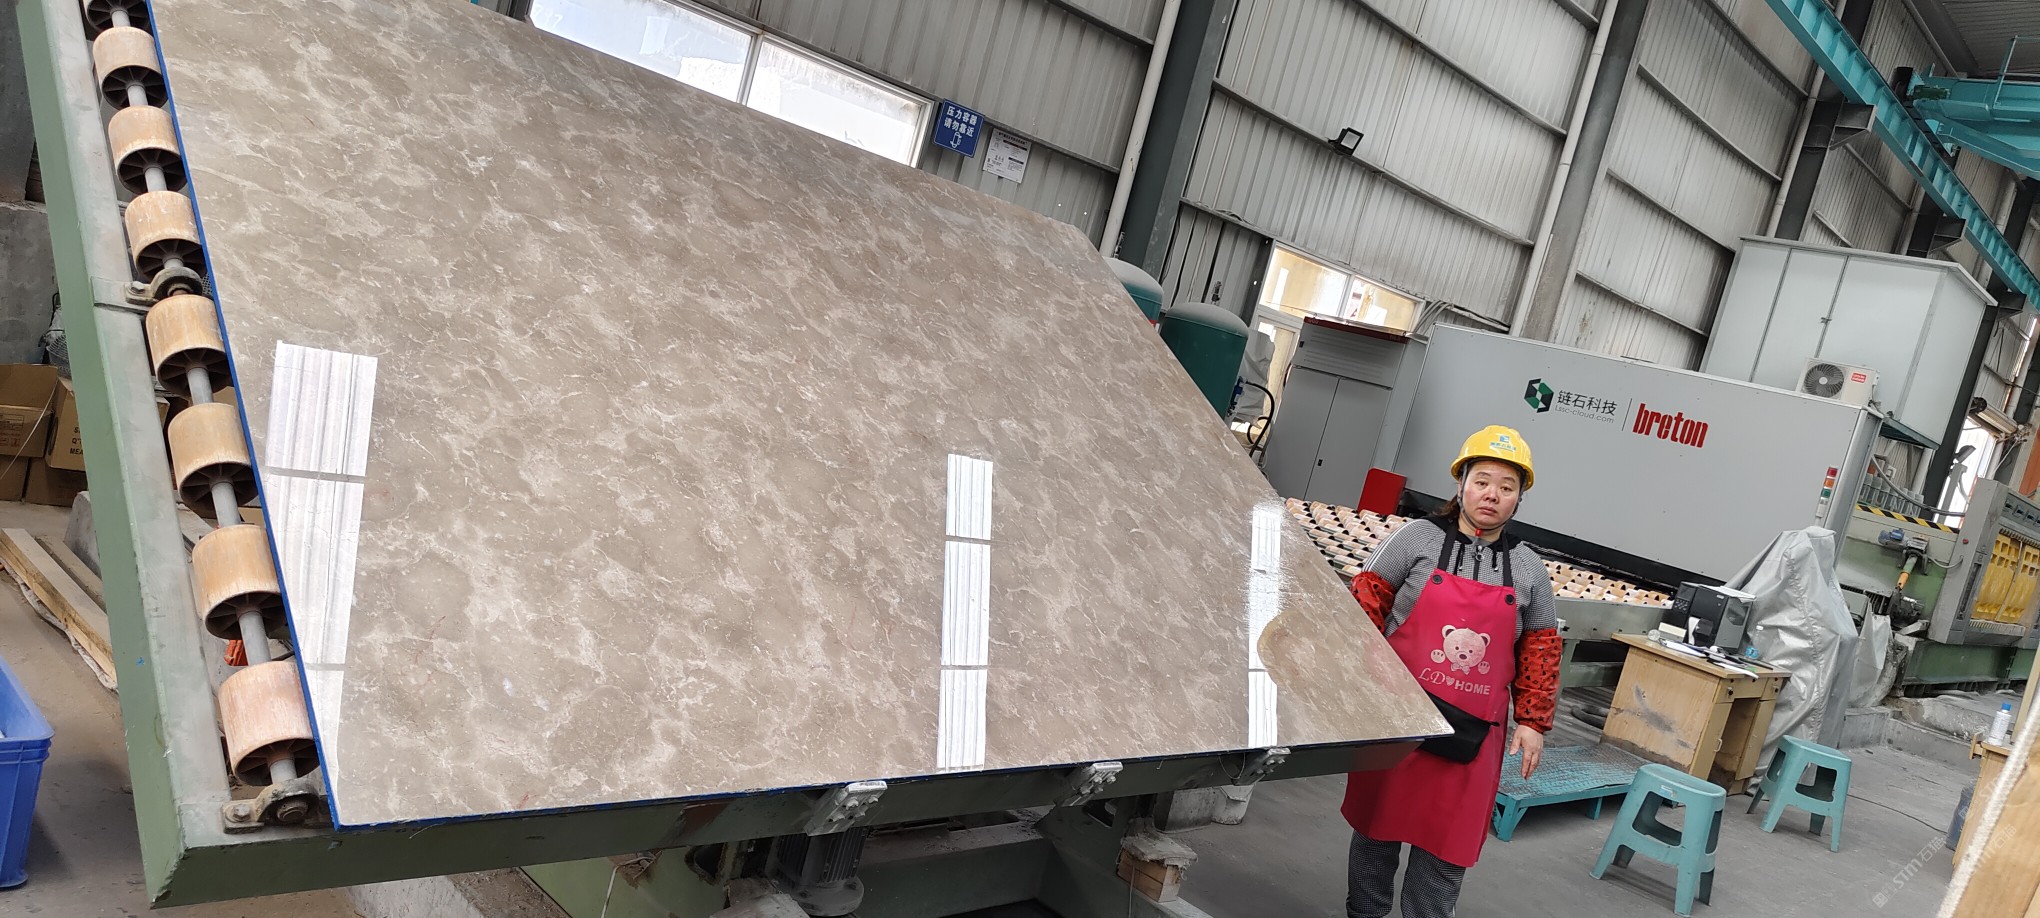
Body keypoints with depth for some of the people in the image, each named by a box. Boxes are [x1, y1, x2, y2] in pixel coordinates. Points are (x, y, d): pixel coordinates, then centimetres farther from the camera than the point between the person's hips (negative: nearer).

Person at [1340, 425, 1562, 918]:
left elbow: (1540, 650, 10)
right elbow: (1366, 601, -2)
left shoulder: (1528, 569, 4)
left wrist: (1532, 721, 6)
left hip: (1472, 733, 2)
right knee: (1380, 822, 13)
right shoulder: (1418, 538, -5)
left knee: (1448, 842, 5)